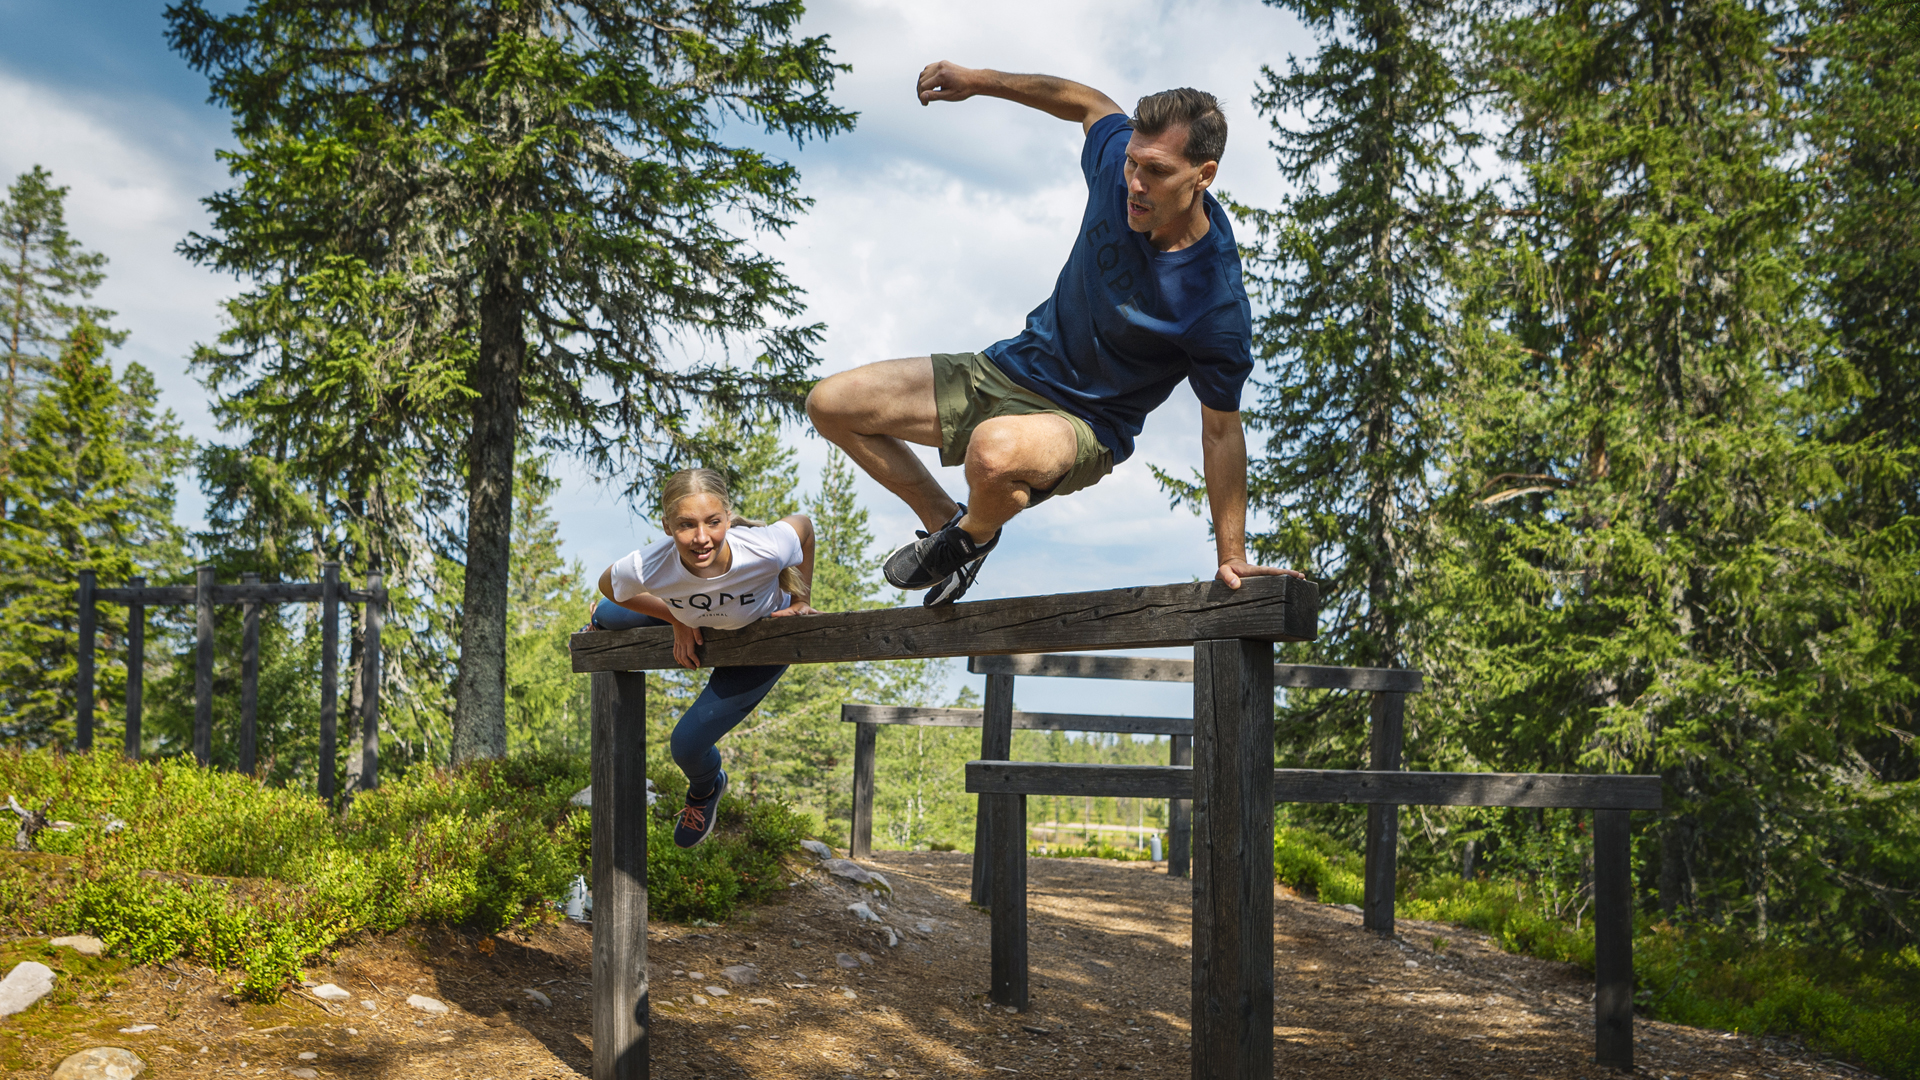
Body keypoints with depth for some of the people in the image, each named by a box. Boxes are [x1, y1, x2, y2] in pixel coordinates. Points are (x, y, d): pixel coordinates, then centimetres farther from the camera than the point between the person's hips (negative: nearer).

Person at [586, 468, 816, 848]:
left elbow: (802, 523, -21)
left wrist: (800, 602, -12)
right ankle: (602, 626, 67)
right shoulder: (648, 567, -40)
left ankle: (706, 789, 36)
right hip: (698, 622, 3)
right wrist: (679, 623, -11)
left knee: (688, 744, -4)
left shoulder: (765, 550, -46)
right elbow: (607, 584, -14)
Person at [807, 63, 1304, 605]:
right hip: (1009, 367, 7)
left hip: (1083, 423, -7)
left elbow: (1222, 430, -16)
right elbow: (1092, 103, 10)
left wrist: (1231, 556, -11)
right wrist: (981, 81, 11)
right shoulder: (1118, 157, -14)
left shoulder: (1218, 308, -28)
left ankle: (973, 534, -4)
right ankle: (944, 520, 21)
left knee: (995, 453, -43)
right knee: (830, 404, 3)